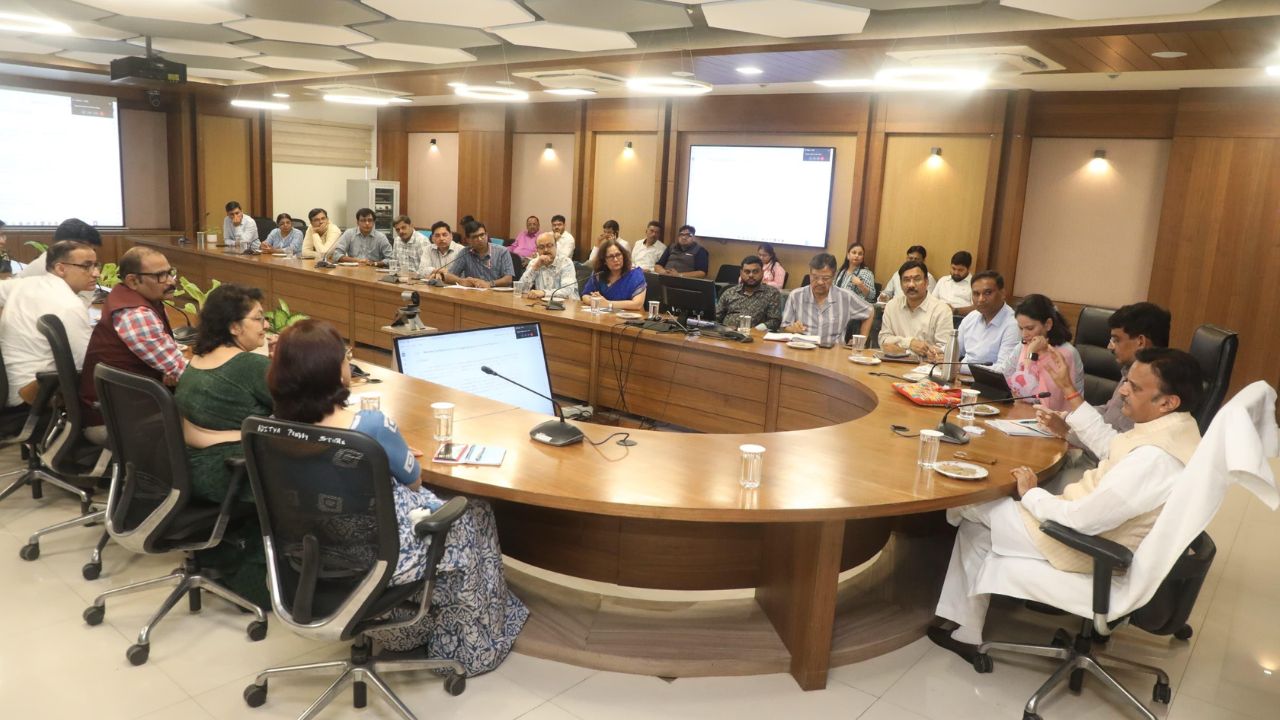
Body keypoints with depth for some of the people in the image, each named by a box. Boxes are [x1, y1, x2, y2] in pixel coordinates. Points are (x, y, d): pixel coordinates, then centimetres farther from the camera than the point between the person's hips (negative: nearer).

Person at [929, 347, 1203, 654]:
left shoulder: (1157, 459, -33)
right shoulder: (1174, 425, -4)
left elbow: (1083, 520, -30)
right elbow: (1109, 445, 12)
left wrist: (1031, 494, -13)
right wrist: (1068, 389, 9)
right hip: (1094, 516, 9)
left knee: (966, 503, 3)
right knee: (976, 523, 13)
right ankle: (962, 627, 18)